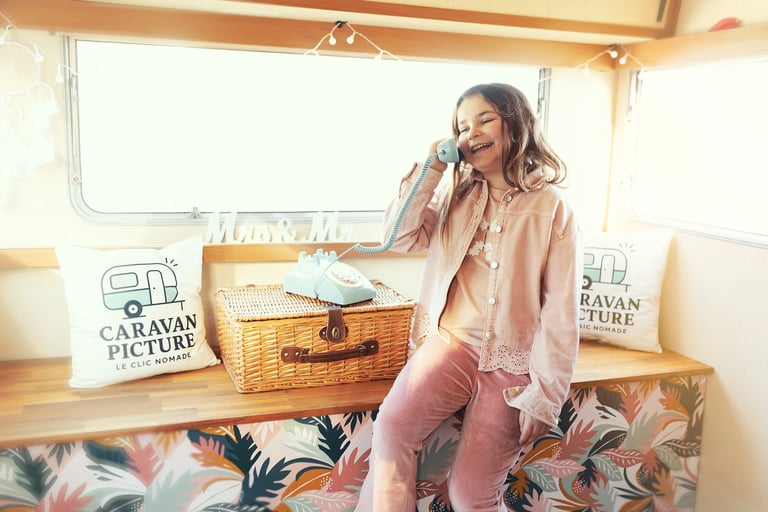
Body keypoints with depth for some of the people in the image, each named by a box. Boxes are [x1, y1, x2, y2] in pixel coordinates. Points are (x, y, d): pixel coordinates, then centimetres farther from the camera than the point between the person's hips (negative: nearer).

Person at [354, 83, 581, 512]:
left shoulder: (552, 210, -6)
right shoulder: (455, 193, 8)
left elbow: (561, 311, -8)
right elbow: (402, 237, -2)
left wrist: (545, 396, -10)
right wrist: (431, 169, -5)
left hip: (513, 363, -3)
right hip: (452, 341, 3)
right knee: (391, 428, -21)